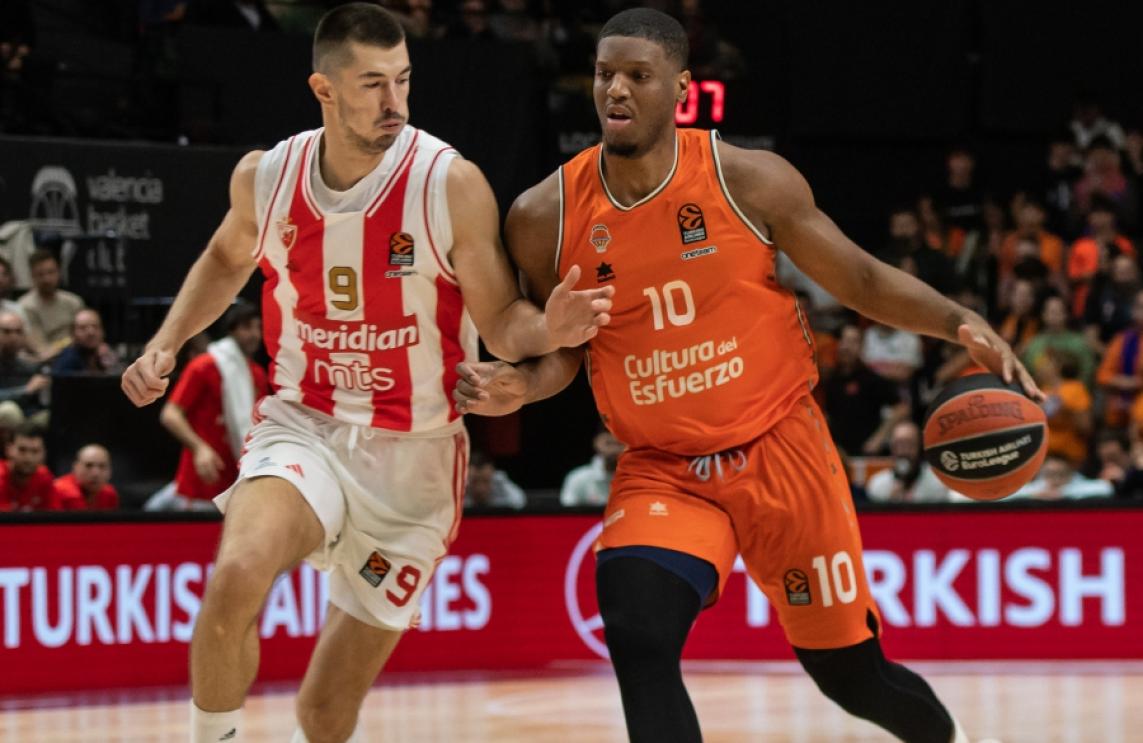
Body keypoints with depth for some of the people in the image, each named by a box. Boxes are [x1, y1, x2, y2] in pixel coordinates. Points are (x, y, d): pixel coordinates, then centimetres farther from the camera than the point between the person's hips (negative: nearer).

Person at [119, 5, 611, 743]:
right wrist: (166, 343, 7)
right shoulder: (266, 177, -5)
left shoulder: (450, 183, -14)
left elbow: (501, 322, -7)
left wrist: (548, 329, -28)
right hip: (302, 427, 1)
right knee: (237, 576, -32)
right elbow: (227, 259, 19)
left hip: (414, 456, -1)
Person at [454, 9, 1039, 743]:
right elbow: (561, 350, 7)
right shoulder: (546, 217, -7)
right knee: (637, 636, -27)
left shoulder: (748, 180, -12)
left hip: (780, 451, -1)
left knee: (851, 671, 8)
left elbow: (861, 279, -2)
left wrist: (960, 322, -19)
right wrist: (519, 386, -16)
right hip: (661, 471, 1)